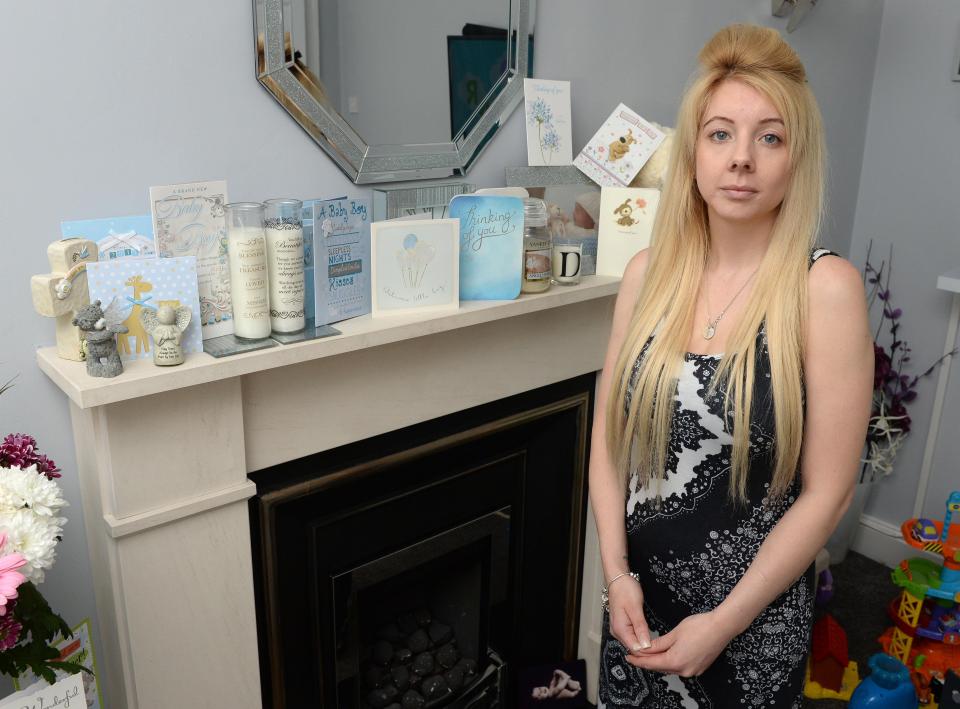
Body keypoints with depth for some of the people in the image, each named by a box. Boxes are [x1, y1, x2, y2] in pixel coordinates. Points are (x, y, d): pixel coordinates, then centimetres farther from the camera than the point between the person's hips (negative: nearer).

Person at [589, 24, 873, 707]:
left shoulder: (825, 287, -15)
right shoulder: (648, 272, -4)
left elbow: (827, 491, -14)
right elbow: (608, 437, 0)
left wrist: (724, 622, -13)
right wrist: (617, 573, -8)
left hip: (754, 604, -3)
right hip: (637, 596, 4)